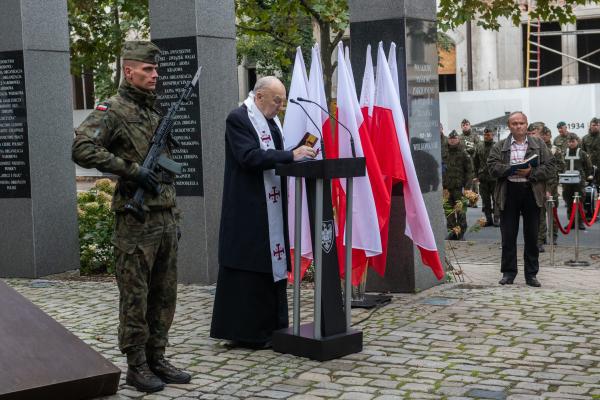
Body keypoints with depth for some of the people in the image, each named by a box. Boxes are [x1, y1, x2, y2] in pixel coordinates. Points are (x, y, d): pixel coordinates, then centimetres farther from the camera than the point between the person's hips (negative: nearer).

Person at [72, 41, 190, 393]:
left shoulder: (158, 110, 15)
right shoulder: (113, 111, -8)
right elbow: (82, 149, -21)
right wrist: (132, 170, -21)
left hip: (166, 218, 7)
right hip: (136, 221, -7)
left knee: (164, 295, 11)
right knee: (135, 296, 0)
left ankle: (157, 359, 21)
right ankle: (137, 366, 9)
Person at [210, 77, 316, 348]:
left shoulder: (272, 121, 15)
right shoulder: (238, 119, -11)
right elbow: (250, 157, -23)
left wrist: (297, 155, 4)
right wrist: (291, 155, -26)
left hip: (272, 208, 9)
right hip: (248, 211, -9)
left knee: (273, 265, 11)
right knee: (249, 270, -4)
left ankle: (271, 327, 20)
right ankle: (244, 331, 3)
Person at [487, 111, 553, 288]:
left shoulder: (539, 144, 9)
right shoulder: (500, 146, 8)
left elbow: (549, 168, 2)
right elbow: (493, 167, -4)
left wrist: (531, 172, -14)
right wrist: (512, 169, -17)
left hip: (532, 192, 0)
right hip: (509, 193, 0)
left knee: (532, 236, 4)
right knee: (508, 235, 4)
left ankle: (531, 274, 13)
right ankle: (508, 273, 13)